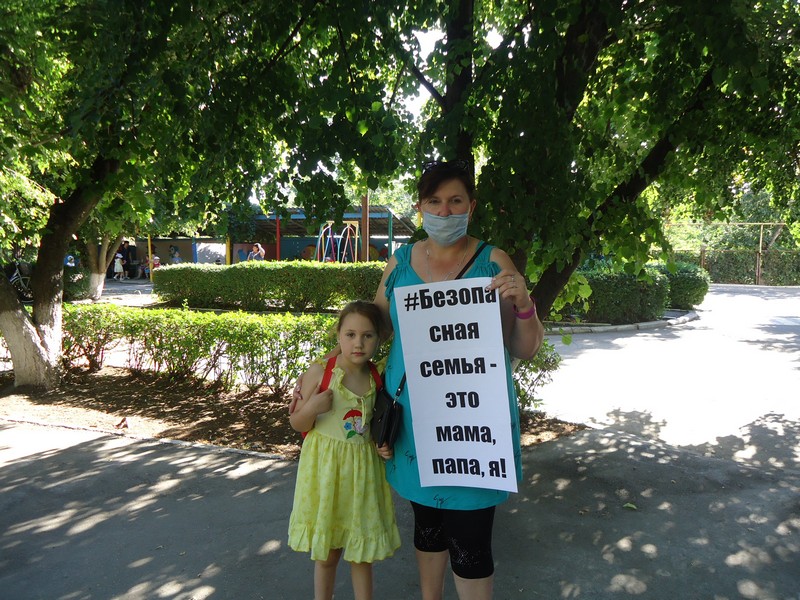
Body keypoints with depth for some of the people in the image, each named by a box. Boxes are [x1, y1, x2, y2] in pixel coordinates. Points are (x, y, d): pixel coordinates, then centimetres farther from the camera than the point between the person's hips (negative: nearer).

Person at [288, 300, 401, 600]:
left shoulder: (377, 378, -3)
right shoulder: (320, 372, -13)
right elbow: (298, 424, -5)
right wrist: (312, 407, -25)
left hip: (362, 470, 3)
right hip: (326, 467, -2)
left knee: (362, 552, 15)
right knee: (327, 552, 13)